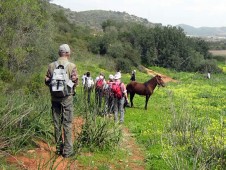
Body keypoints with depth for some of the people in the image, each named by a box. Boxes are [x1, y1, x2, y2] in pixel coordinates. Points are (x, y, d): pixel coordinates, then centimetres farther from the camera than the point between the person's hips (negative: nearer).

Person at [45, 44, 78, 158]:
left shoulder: (51, 66, 0)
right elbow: (75, 82, -10)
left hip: (55, 98, 3)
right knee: (67, 124, 3)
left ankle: (59, 148, 20)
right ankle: (67, 150, 5)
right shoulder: (71, 66, -9)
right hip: (67, 98, -3)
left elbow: (47, 81, 3)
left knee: (57, 123, 12)